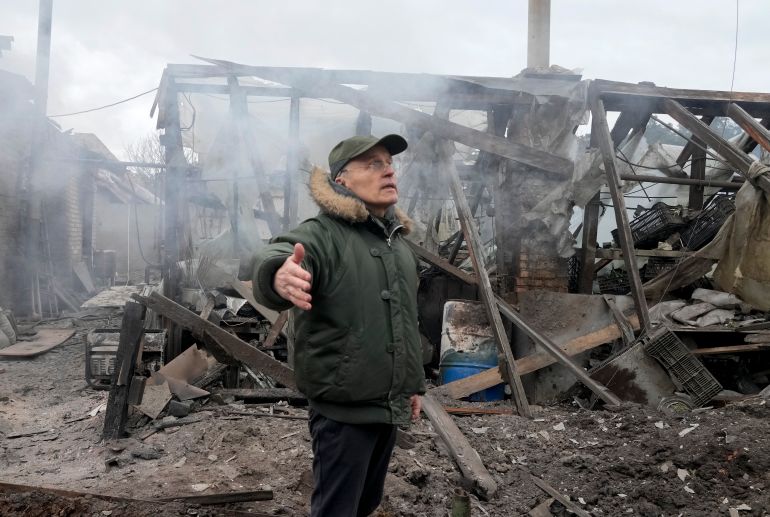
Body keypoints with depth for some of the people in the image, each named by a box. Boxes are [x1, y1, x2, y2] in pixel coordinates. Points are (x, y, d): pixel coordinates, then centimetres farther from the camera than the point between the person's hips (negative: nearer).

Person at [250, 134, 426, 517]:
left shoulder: (397, 241, 12)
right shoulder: (323, 234, -15)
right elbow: (271, 258, -38)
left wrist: (414, 383, 22)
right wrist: (280, 275, -62)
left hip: (388, 404, 8)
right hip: (344, 407, -8)